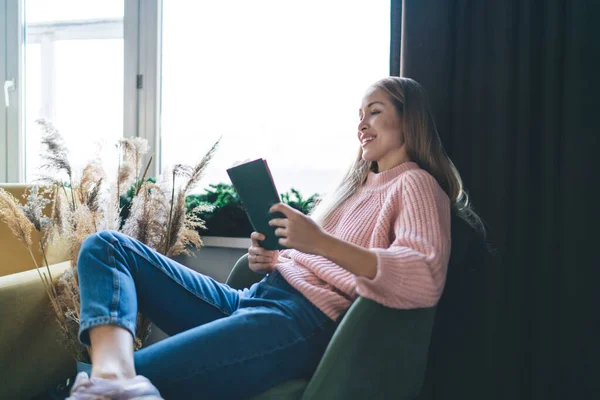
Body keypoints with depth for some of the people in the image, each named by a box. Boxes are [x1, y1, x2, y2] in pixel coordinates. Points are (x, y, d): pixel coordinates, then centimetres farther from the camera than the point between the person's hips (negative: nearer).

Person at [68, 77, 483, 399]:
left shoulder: (415, 184, 2)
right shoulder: (355, 183, 28)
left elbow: (426, 280, -17)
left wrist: (320, 242, -27)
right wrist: (269, 260, 4)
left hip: (307, 320, -10)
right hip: (252, 299, 10)